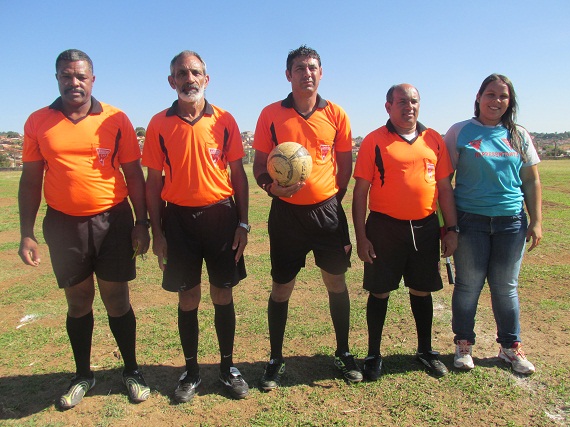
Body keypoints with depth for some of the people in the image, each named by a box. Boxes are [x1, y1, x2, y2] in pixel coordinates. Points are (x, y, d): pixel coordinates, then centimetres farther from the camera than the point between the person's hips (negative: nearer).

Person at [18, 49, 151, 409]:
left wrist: (141, 223, -3)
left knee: (117, 300, 6)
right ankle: (83, 376, 32)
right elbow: (31, 180, 7)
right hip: (63, 224, 2)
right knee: (78, 302, 13)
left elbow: (134, 174, 2)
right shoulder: (38, 122, 5)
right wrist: (27, 234, 3)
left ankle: (132, 371, 26)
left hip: (113, 221, -1)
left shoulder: (115, 119, 0)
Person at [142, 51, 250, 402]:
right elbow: (154, 180, 3)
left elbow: (238, 174, 4)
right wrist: (157, 231, -1)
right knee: (188, 298, 9)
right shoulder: (159, 124, 2)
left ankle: (228, 367, 27)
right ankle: (191, 371, 27)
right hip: (178, 218, 0)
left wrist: (243, 223, -1)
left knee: (223, 295, 8)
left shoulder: (224, 120, 2)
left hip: (220, 215, 0)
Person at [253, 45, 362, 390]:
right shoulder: (271, 114, 1)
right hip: (287, 212, -1)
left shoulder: (336, 114, 5)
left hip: (327, 210, 1)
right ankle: (276, 359, 24)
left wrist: (333, 199, 3)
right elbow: (260, 165, 3)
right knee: (281, 288, 6)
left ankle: (344, 353, 29)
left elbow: (345, 164, 10)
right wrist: (272, 186, -16)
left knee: (337, 283, 9)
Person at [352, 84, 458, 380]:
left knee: (421, 291, 14)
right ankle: (373, 355, 23)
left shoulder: (434, 140, 8)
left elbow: (444, 188, 10)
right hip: (385, 227, -3)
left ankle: (425, 350, 34)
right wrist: (361, 236, -10)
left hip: (426, 227, 4)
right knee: (379, 292, 6)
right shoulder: (374, 141, -4)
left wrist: (451, 228, 6)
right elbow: (360, 191, -6)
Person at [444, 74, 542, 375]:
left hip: (511, 222, 3)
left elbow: (531, 181, 12)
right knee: (468, 285, 4)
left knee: (506, 287, 10)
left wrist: (536, 221, 5)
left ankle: (510, 347, 27)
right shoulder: (460, 132, 0)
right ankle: (463, 344, 21)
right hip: (470, 221, -2)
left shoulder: (519, 135, 10)